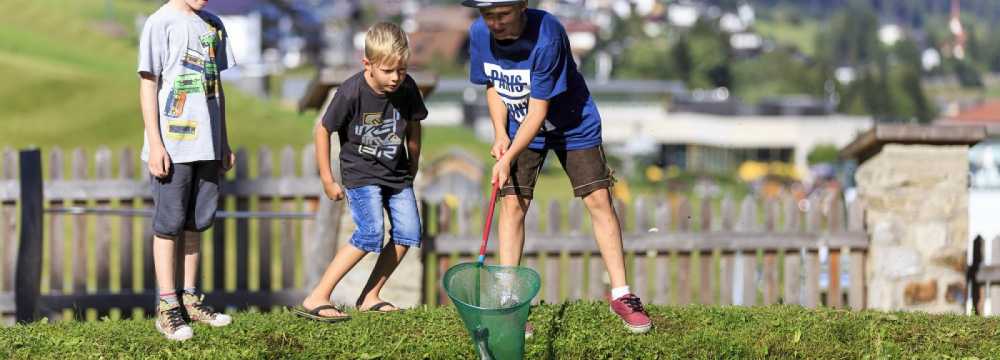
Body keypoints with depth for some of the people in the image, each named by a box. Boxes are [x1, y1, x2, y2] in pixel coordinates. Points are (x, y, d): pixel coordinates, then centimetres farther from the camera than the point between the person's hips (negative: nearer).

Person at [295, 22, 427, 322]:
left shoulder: (407, 88, -10)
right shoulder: (352, 92, -23)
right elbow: (323, 129, -11)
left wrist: (413, 167, 16)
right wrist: (327, 180, -7)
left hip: (396, 173, 6)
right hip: (361, 174, -6)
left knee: (407, 233, -4)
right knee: (371, 233, -22)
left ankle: (369, 297, 10)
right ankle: (316, 299, -20)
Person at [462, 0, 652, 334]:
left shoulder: (546, 37, -34)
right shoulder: (479, 33, -18)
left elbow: (538, 111, -29)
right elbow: (493, 85, 1)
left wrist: (508, 158, -30)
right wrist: (500, 134, -12)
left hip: (573, 126, -4)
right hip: (519, 127, 4)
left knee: (599, 200, -5)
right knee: (512, 204, -5)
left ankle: (621, 295, 4)